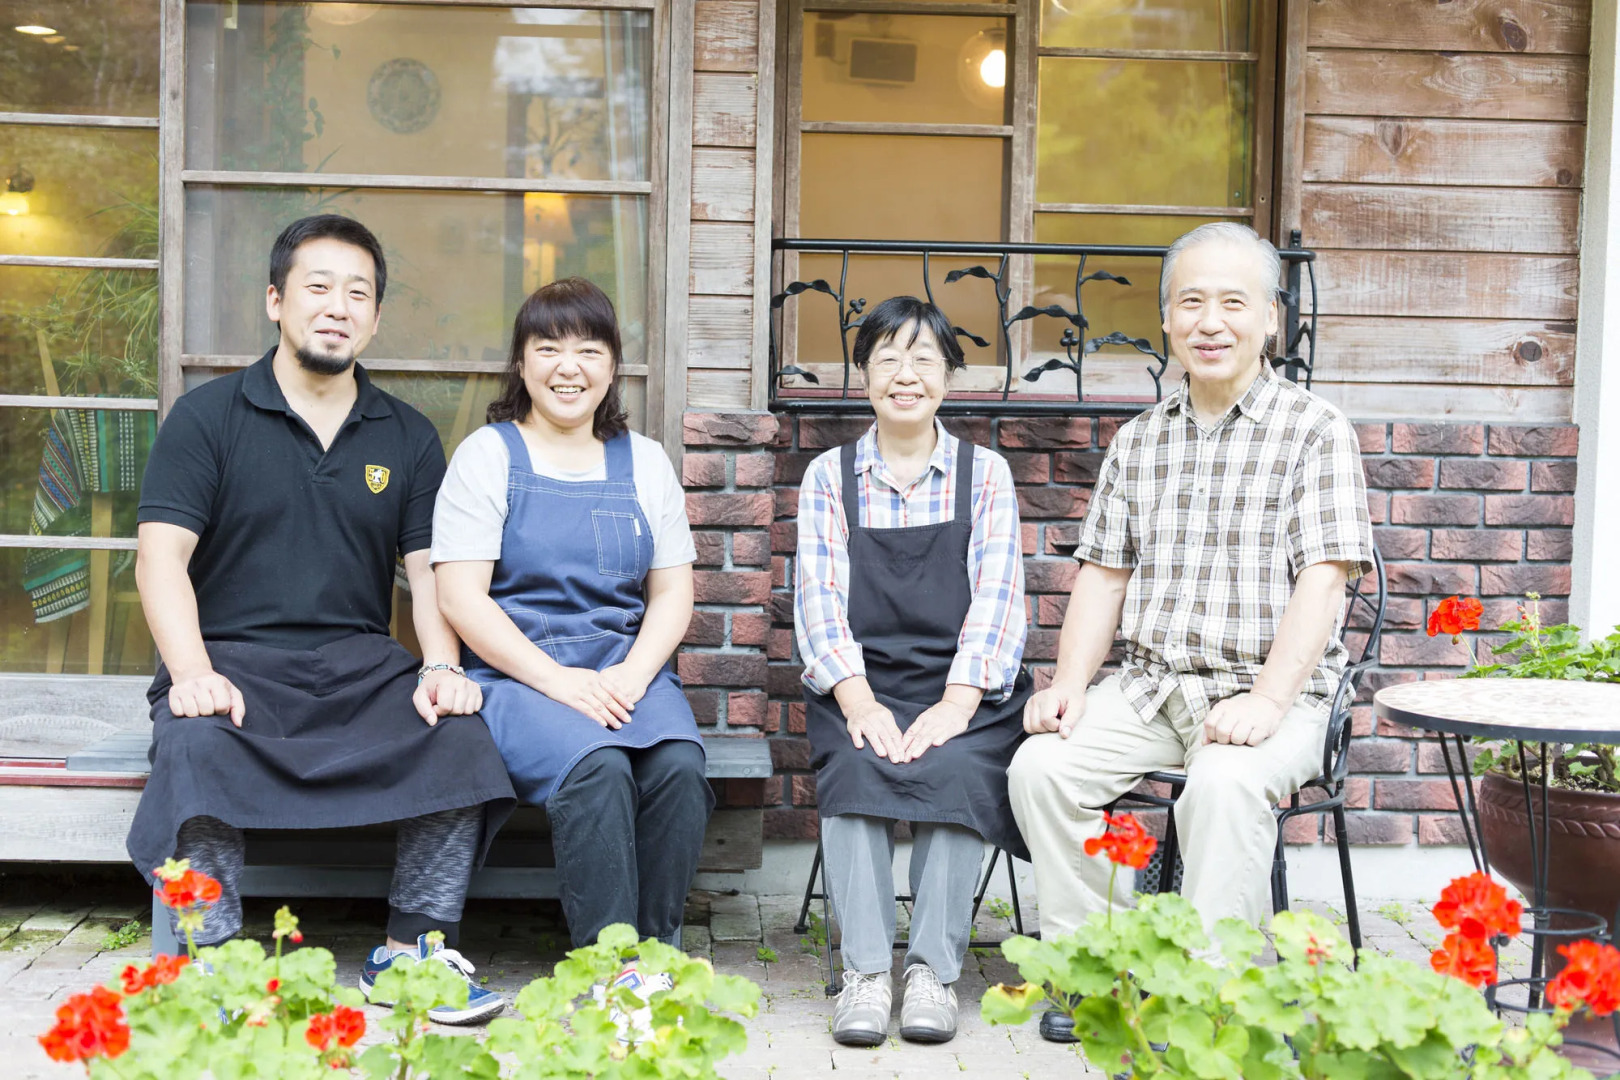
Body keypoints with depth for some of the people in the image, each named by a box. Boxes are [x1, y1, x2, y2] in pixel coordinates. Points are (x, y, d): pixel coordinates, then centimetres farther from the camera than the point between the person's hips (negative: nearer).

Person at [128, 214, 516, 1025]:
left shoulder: (408, 438, 14)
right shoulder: (207, 417, 5)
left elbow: (429, 568, 9)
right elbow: (161, 556, -4)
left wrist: (441, 667, -12)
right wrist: (192, 673, -22)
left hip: (360, 664, 2)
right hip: (233, 657, -2)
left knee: (459, 735, -26)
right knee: (195, 746, -35)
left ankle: (412, 949, -13)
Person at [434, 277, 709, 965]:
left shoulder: (644, 462, 15)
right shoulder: (488, 455, 4)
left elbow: (672, 594, 12)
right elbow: (461, 600, -5)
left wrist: (630, 676, -8)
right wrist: (559, 680, -16)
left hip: (628, 670, 3)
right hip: (516, 674, -3)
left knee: (678, 764, -28)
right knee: (598, 766, -32)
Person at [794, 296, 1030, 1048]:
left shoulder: (984, 473, 10)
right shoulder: (830, 476, 11)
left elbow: (997, 596, -1)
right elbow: (819, 598, 1)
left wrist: (956, 704, -17)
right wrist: (859, 703, -17)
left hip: (962, 687, 0)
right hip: (860, 688, 0)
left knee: (954, 771, -30)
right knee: (855, 769, -30)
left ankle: (933, 969, -22)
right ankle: (864, 972, -26)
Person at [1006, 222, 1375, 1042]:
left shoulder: (1315, 432, -1)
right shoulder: (1139, 441, 15)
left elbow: (1323, 579, -10)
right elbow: (1102, 574, 14)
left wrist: (1265, 700, -23)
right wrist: (1070, 683, -3)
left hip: (1270, 694, -4)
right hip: (1147, 685, 5)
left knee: (1224, 782, -35)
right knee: (1041, 766, -19)